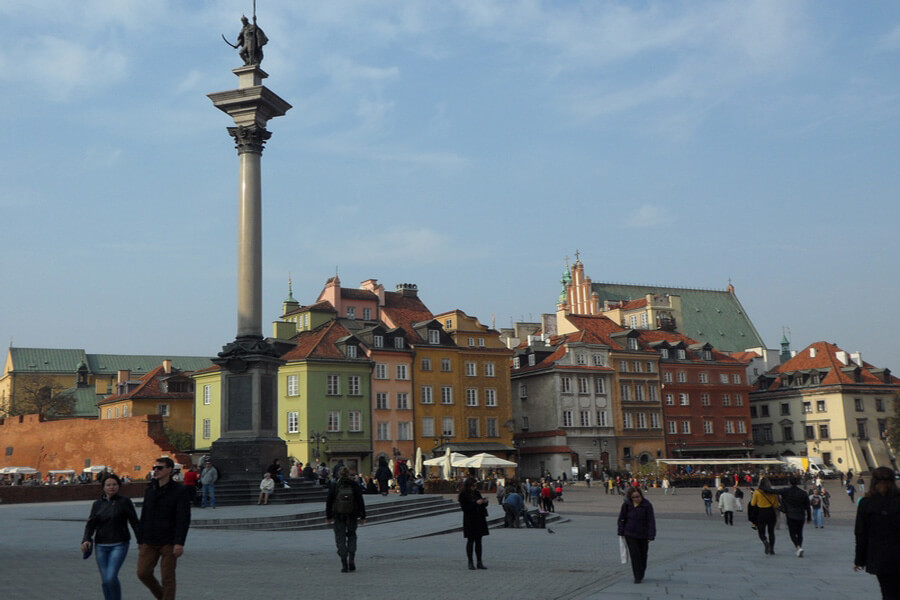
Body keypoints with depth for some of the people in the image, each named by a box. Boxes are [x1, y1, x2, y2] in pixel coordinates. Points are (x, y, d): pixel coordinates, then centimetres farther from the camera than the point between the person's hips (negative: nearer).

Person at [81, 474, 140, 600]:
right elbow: (91, 523, 4)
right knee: (104, 580, 6)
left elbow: (134, 522, -3)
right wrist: (86, 539, -14)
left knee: (111, 577, -17)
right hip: (101, 546, 4)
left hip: (119, 545, -4)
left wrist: (141, 542, -5)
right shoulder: (97, 504, 8)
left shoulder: (124, 501, -3)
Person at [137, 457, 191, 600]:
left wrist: (179, 543, -20)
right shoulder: (150, 489, 10)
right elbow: (144, 516, 16)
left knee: (167, 578, -1)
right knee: (143, 573, 0)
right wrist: (140, 540, 14)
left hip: (169, 542, -5)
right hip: (149, 542, 5)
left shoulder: (179, 490, -7)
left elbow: (184, 518, -12)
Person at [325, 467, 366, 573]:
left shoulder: (334, 485, 0)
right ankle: (351, 558, 0)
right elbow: (360, 501, 2)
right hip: (352, 515, 1)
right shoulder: (354, 485, 2)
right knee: (351, 536, 17)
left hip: (338, 516, -1)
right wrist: (362, 516, 8)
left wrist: (328, 516, 10)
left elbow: (329, 502, 1)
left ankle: (344, 564, -3)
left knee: (340, 538, 5)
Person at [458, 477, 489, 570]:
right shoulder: (463, 495, -7)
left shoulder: (477, 493, 10)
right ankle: (470, 563, 6)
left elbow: (482, 505, 18)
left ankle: (479, 563, 11)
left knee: (478, 541, 7)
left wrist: (485, 502, -5)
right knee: (470, 541, -1)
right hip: (470, 521, -5)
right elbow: (464, 507, -16)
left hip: (479, 520, 5)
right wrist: (476, 503, -21)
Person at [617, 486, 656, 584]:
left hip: (643, 535, 0)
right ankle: (637, 577, 2)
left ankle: (641, 575, 32)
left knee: (643, 555, 11)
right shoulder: (626, 504, -7)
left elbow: (651, 521, -11)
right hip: (630, 534, 0)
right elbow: (621, 518, 5)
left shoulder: (647, 505, -13)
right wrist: (621, 532, 3)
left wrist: (651, 536, -15)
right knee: (634, 554, -6)